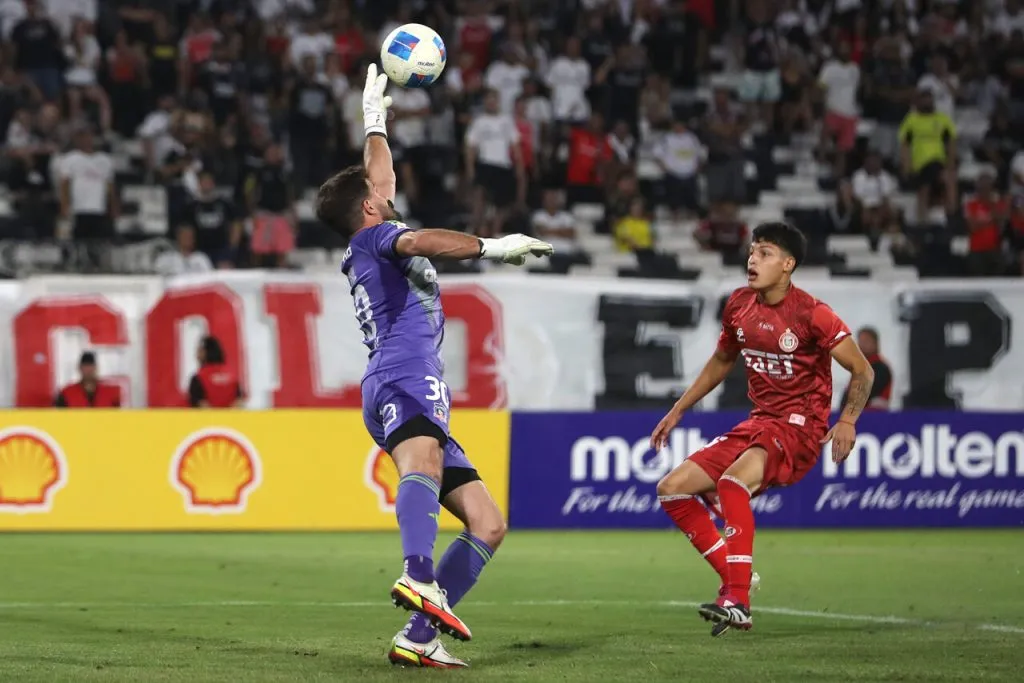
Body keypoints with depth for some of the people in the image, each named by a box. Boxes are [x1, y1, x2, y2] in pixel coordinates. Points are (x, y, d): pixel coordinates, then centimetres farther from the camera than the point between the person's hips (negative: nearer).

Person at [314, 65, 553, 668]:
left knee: (488, 524, 3)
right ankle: (420, 579, -67)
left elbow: (375, 178, 51)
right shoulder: (374, 236, 11)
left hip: (404, 388, 10)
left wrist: (375, 120, 61)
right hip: (404, 378, -10)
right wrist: (490, 246, -18)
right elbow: (419, 242, -13)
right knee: (424, 461, -39)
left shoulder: (366, 250, 35)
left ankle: (419, 637, -12)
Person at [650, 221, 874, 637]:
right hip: (758, 423, 8)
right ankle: (736, 578, 5)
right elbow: (721, 361, 24)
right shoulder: (739, 306, 5)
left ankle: (738, 602, -36)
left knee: (732, 480, -35)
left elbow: (862, 371, -9)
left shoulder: (810, 314, -14)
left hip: (800, 428, -8)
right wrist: (677, 411, 23)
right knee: (672, 489, 0)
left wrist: (847, 421, -25)